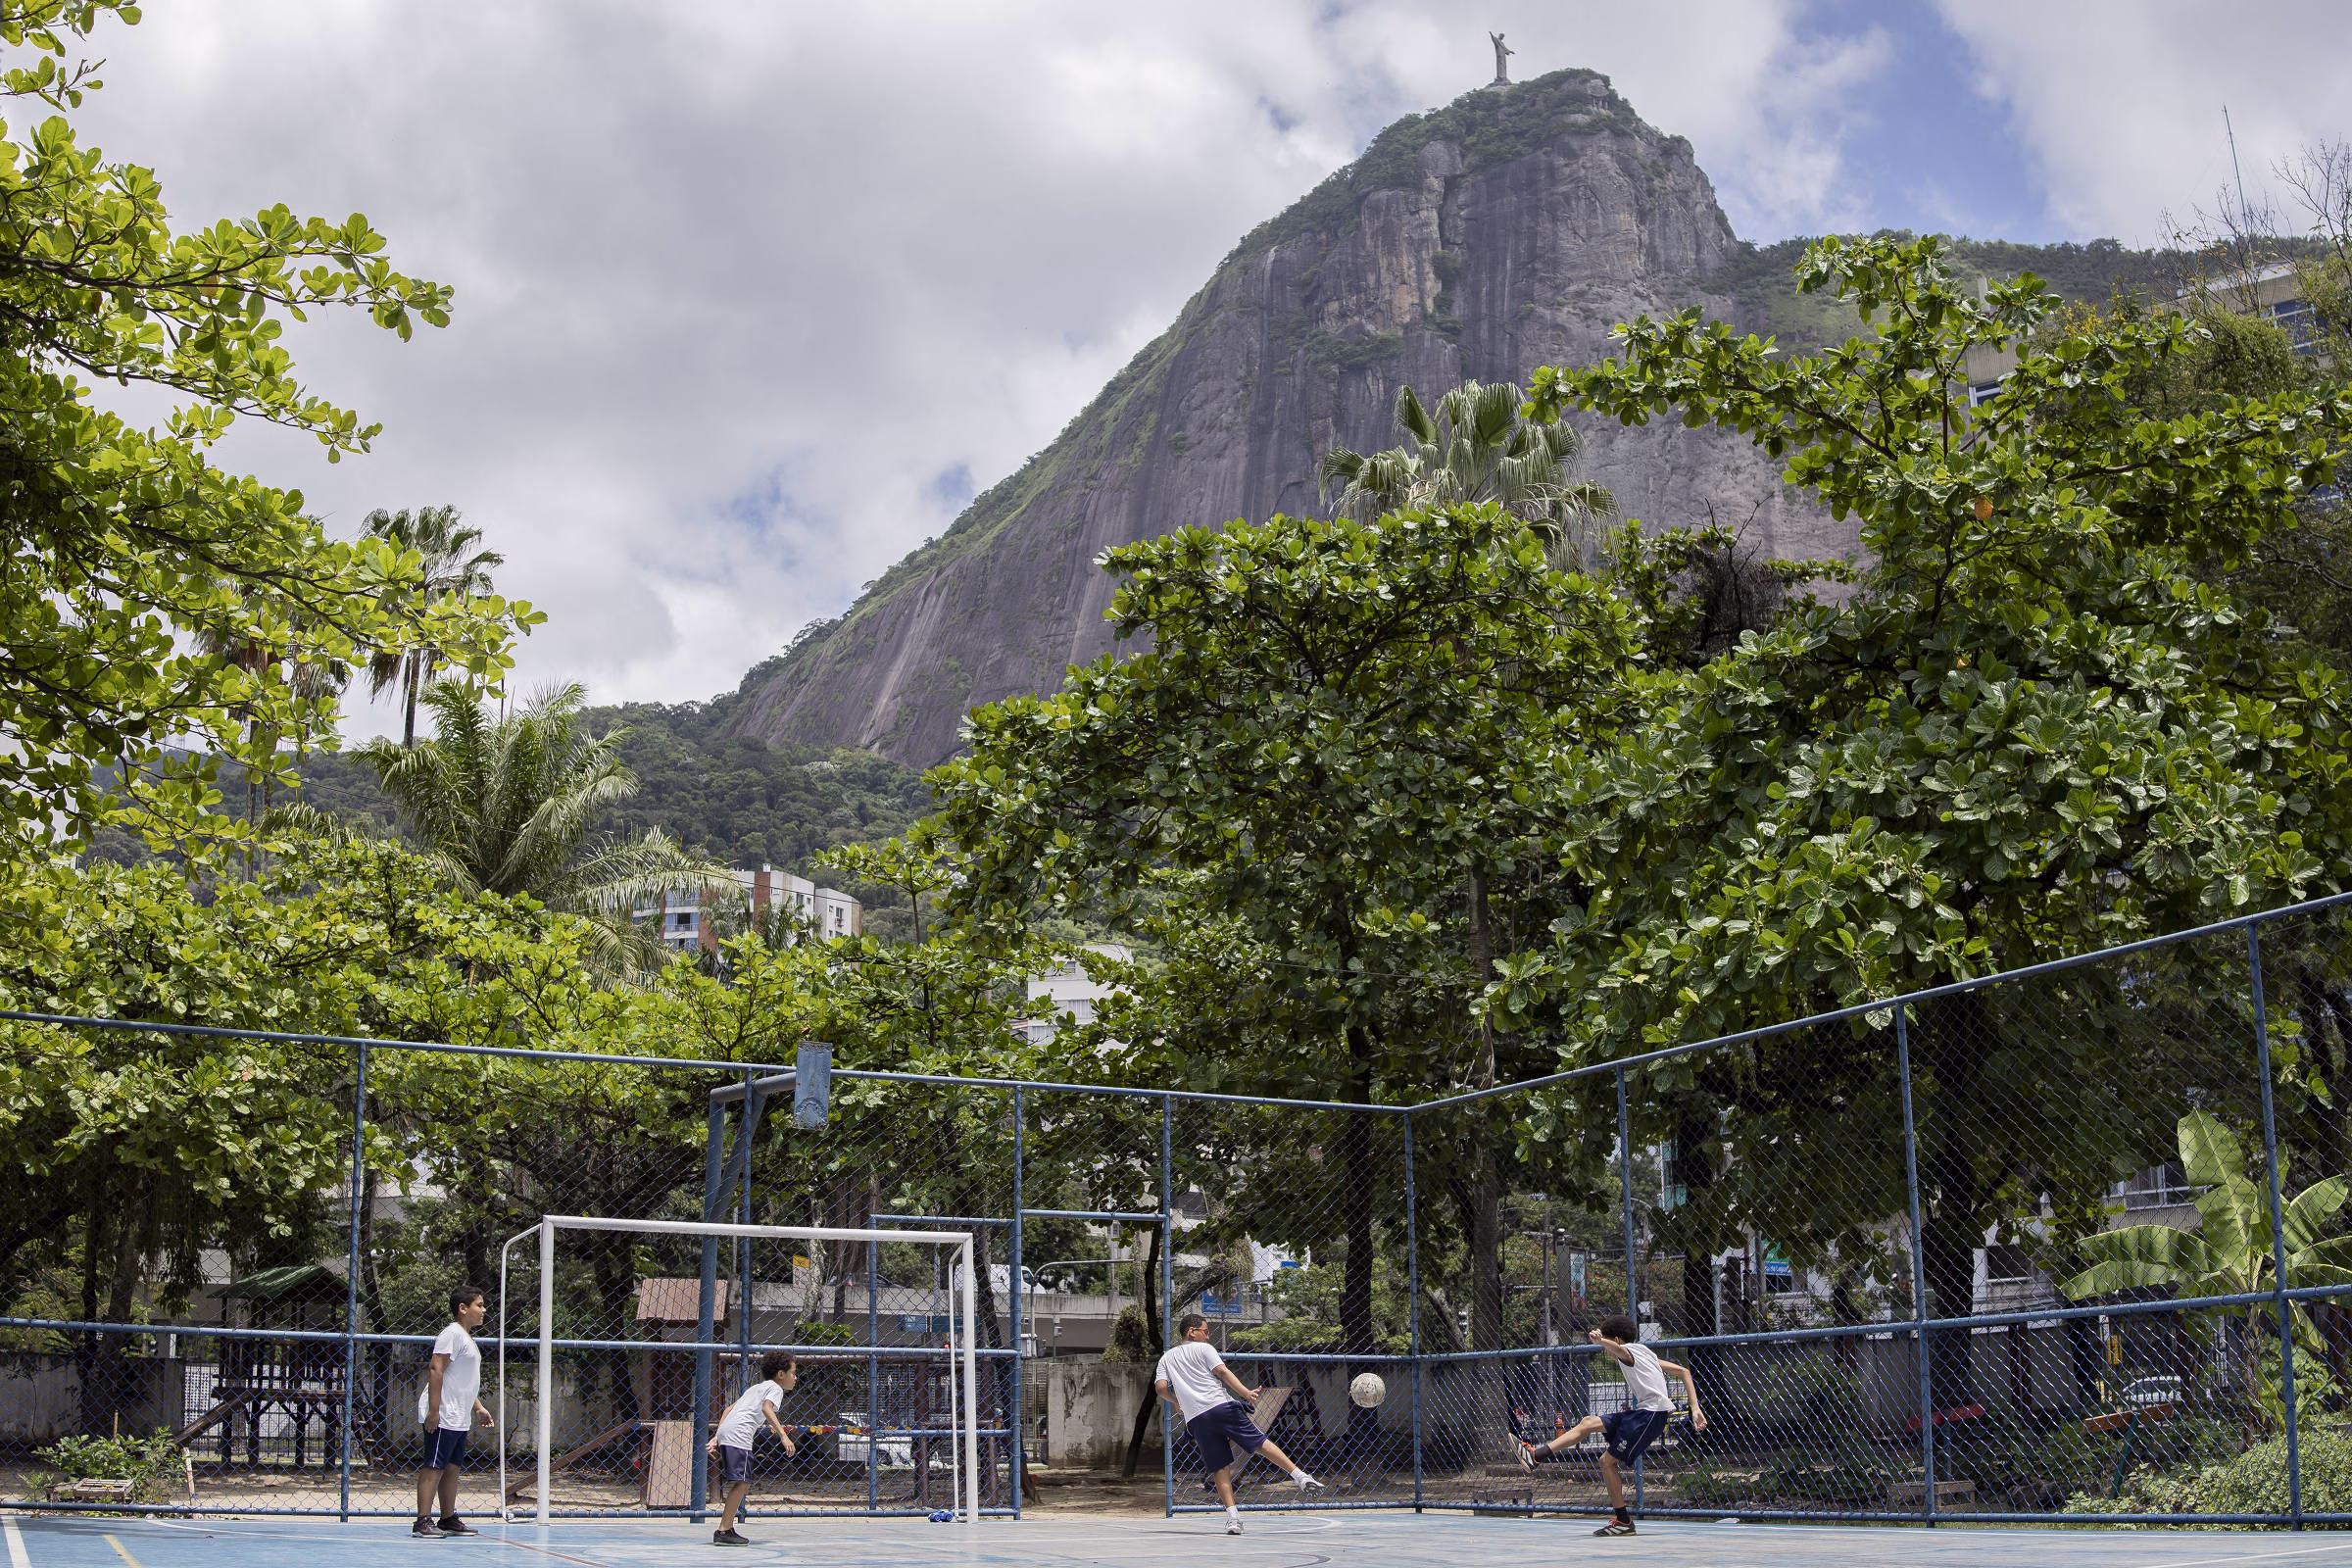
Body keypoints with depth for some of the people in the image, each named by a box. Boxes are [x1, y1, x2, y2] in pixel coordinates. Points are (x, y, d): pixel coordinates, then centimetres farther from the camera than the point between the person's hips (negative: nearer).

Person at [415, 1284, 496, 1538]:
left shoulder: (467, 1338, 20)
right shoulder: (452, 1334, -11)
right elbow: (435, 1370, -19)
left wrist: (478, 1407, 23)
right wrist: (434, 1410, -23)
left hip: (460, 1419, 10)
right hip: (443, 1418, -10)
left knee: (451, 1468, 12)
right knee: (434, 1467, -9)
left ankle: (449, 1519, 17)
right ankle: (422, 1521, -10)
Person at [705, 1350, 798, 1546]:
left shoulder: (756, 1387, 31)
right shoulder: (775, 1388, 6)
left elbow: (729, 1409, 27)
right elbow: (766, 1408, -16)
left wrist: (716, 1438, 23)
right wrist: (784, 1436, -24)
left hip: (724, 1433, 9)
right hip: (738, 1435, -9)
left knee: (742, 1483, 15)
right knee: (741, 1482, -12)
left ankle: (728, 1528, 16)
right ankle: (723, 1532, -17)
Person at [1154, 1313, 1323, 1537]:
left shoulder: (1166, 1358, 21)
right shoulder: (1203, 1349, 10)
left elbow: (1161, 1386, 7)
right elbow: (1222, 1372, -4)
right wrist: (1246, 1393, -12)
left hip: (1195, 1419, 3)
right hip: (1221, 1405, -3)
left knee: (1220, 1468, 3)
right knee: (1260, 1443, 1)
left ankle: (1232, 1516, -9)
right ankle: (1300, 1477, -8)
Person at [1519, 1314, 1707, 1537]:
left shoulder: (1628, 1351, 2)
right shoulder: (1647, 1354, 28)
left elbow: (1616, 1348, -26)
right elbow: (1683, 1372, 26)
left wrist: (1601, 1341, -49)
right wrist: (1695, 1409, 20)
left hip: (1651, 1412, -10)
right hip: (1642, 1412, 10)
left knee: (1608, 1461, -7)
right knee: (1589, 1423, 9)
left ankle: (1623, 1521, 0)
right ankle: (1536, 1455, 5)